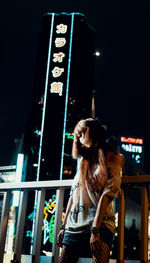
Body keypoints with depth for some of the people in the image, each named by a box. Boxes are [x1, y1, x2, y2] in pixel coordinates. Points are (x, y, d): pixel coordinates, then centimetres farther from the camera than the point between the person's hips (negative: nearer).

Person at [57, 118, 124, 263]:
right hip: (74, 225, 5)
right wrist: (63, 226, 13)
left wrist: (95, 229, -16)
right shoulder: (84, 163, 23)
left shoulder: (113, 159, 4)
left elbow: (108, 195, -7)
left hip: (100, 224, -5)